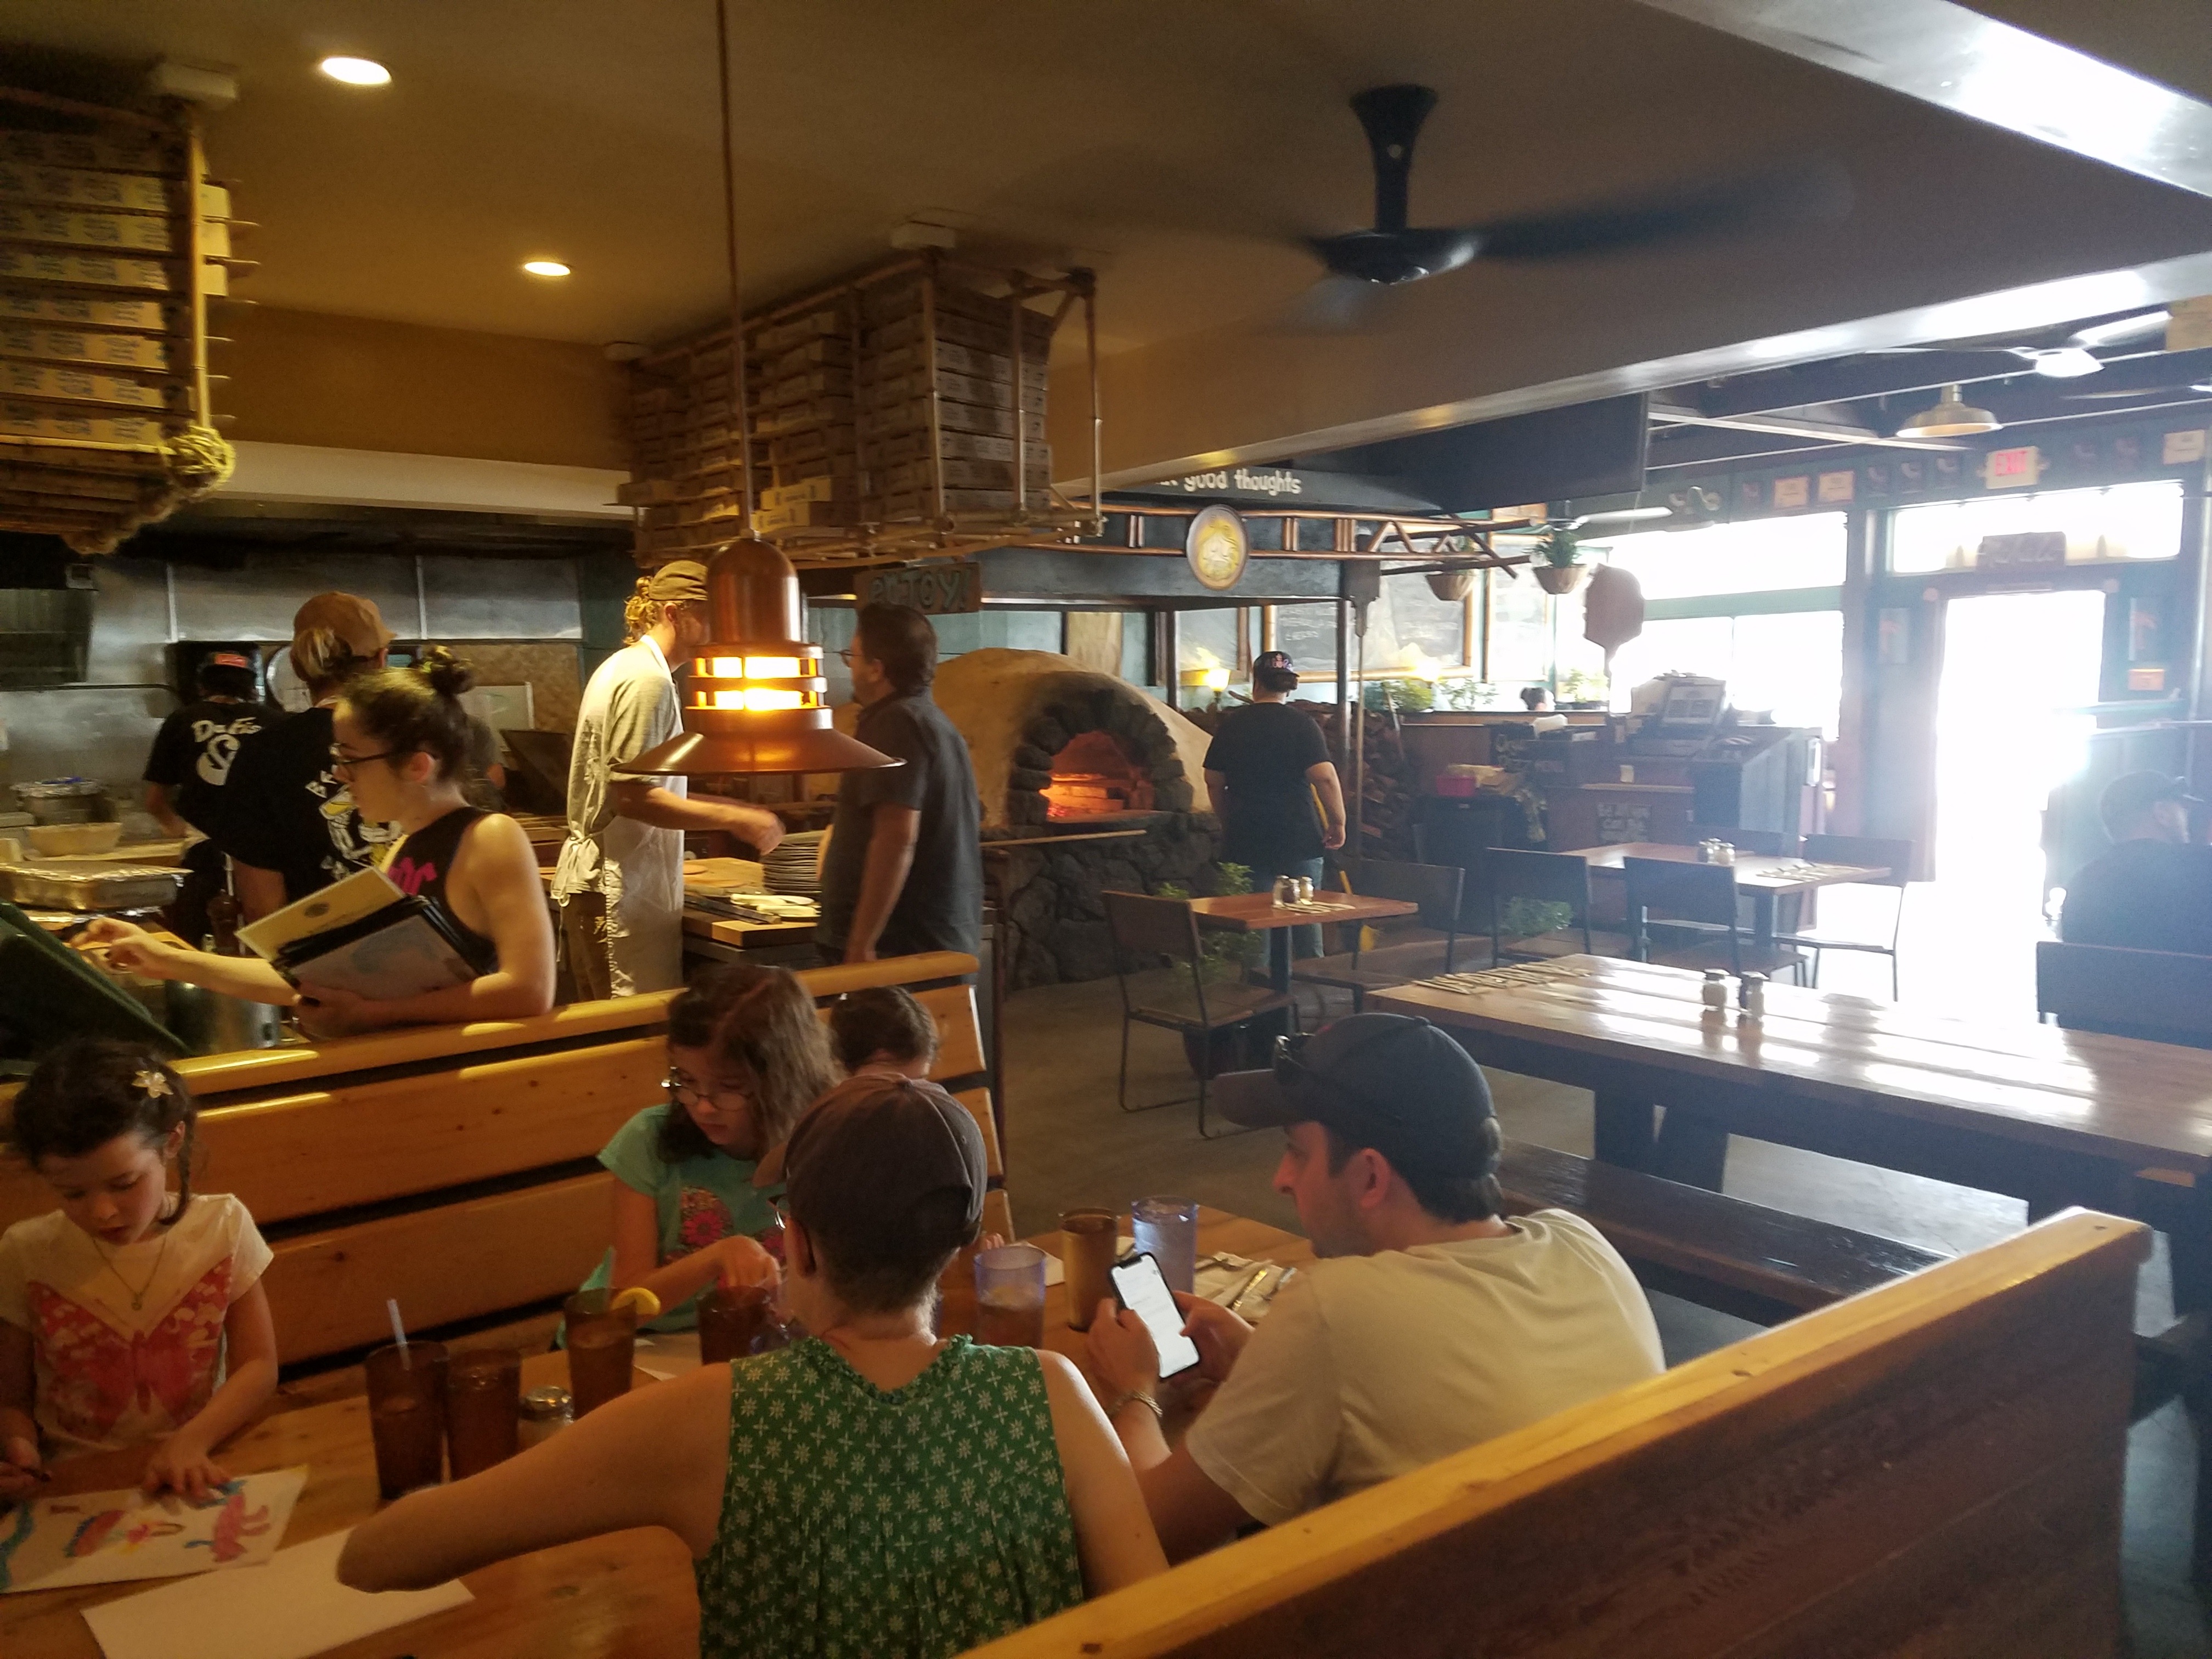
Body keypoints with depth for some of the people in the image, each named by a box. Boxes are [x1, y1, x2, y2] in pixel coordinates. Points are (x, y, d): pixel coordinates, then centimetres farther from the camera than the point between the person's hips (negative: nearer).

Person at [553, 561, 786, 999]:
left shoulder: (625, 667, 16)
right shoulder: (648, 680, -14)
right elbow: (633, 798, -20)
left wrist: (732, 810, 13)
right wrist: (736, 819, -18)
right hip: (622, 892, -10)